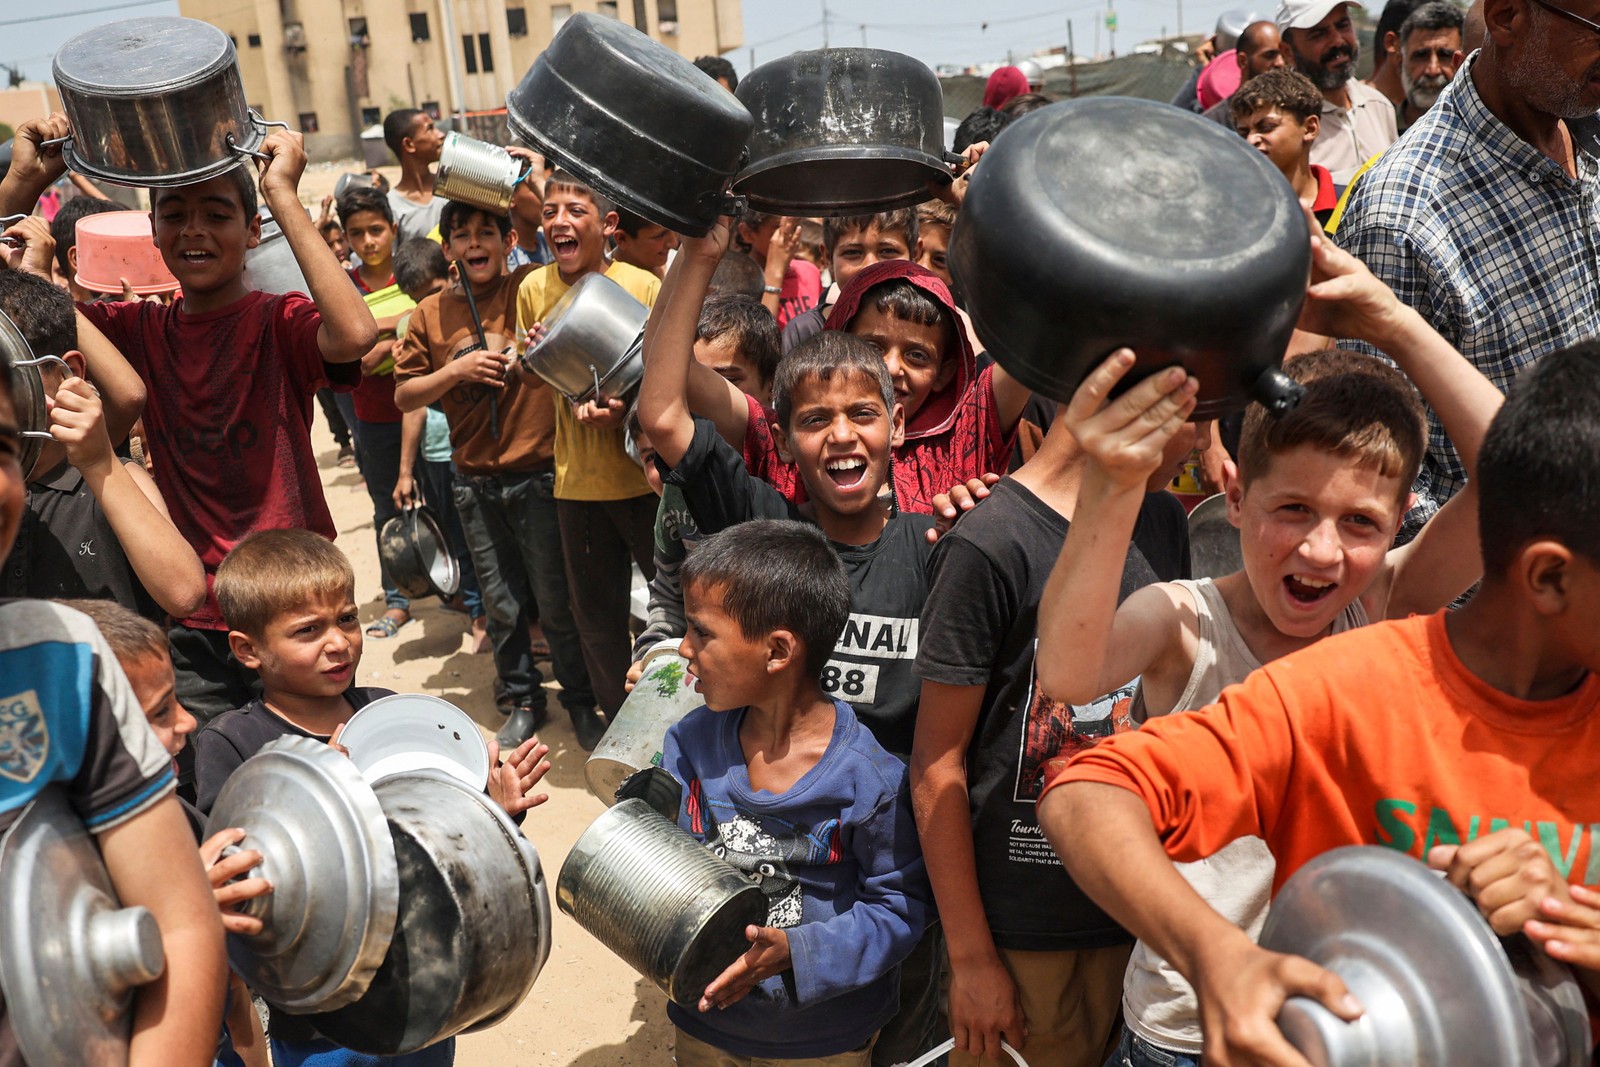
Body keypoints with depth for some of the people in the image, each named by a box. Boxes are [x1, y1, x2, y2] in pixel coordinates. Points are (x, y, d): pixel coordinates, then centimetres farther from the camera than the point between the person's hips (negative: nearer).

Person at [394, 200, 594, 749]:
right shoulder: (430, 315, 5)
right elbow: (404, 397, 5)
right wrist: (457, 369, -10)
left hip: (539, 474, -3)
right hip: (475, 484, 3)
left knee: (556, 601, 6)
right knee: (502, 605, 14)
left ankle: (582, 700, 26)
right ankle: (522, 701, 32)